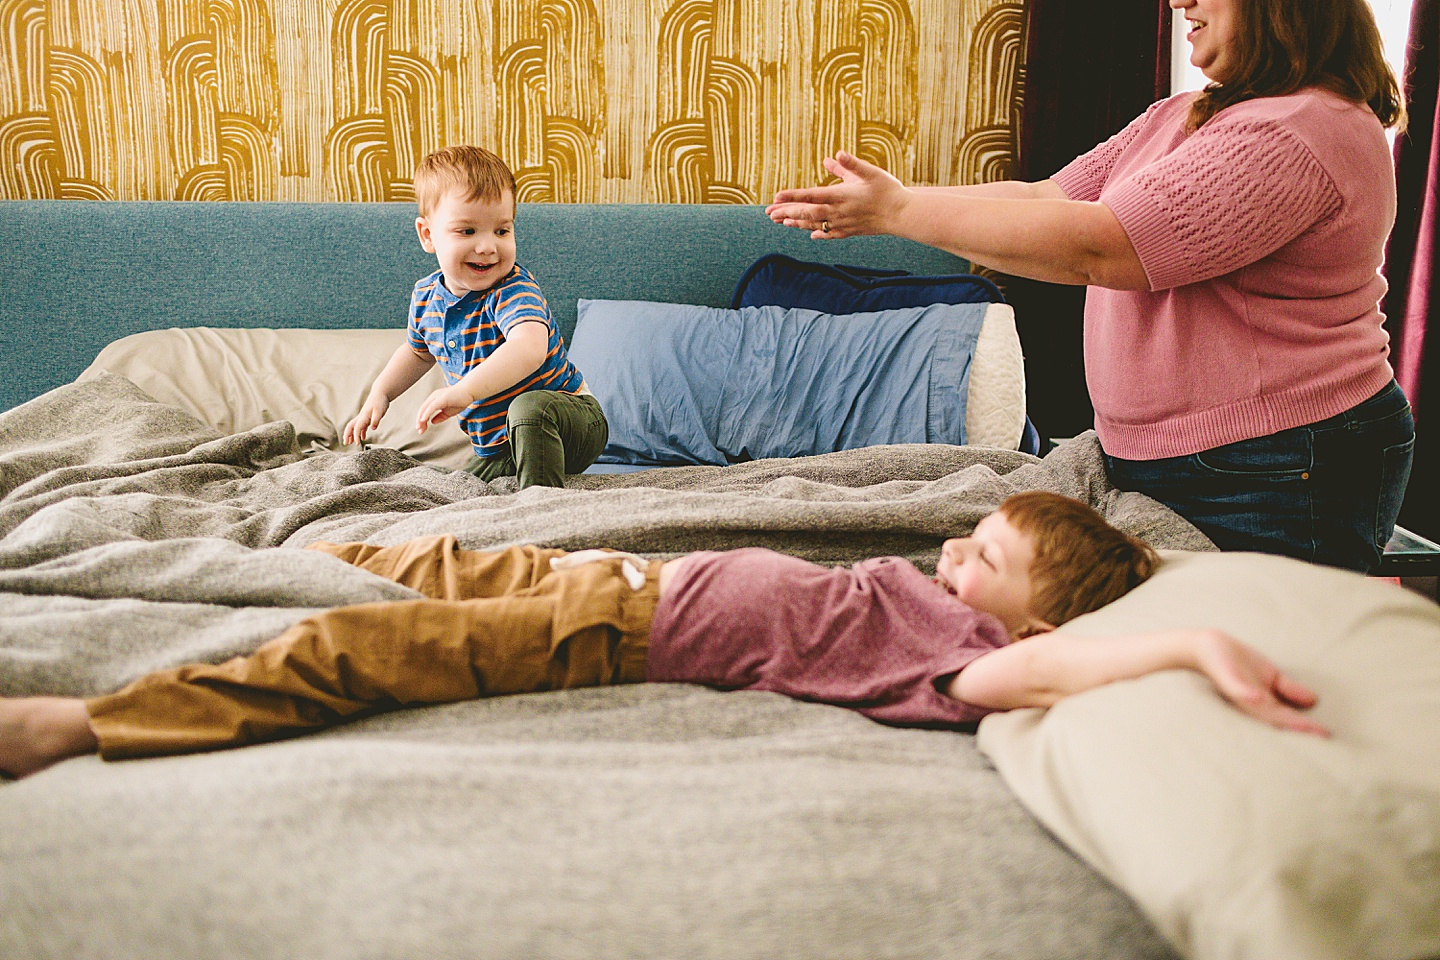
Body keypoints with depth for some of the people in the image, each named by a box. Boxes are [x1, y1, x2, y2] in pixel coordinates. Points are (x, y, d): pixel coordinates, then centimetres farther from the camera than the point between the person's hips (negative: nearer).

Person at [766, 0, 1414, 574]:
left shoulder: (1301, 132, -21)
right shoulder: (1182, 117, 12)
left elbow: (1098, 248, -27)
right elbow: (1046, 198, 9)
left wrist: (899, 211, -22)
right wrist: (876, 203, -2)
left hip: (1274, 484, -9)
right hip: (1152, 460, 9)